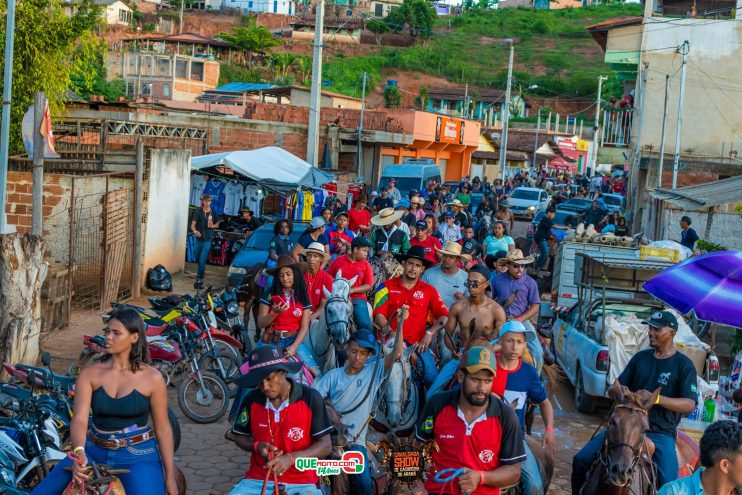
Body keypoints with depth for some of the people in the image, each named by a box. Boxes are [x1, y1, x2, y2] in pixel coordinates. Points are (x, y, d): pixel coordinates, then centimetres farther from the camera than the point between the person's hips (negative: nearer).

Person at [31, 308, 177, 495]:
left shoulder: (152, 378, -7)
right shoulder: (90, 374, -3)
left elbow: (162, 428, -1)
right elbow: (79, 419, -13)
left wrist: (170, 478, -1)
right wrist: (79, 452, -34)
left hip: (138, 457, -2)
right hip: (95, 452, 2)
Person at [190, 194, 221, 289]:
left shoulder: (213, 213, 2)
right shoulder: (198, 212, -3)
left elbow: (217, 224, 16)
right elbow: (193, 224, -9)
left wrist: (212, 226, -7)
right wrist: (195, 231, -31)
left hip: (208, 239, -1)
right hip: (199, 238, 2)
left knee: (202, 260, -11)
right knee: (197, 258, 17)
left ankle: (199, 280, -11)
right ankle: (202, 270, 48)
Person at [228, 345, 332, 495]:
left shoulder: (310, 398, -8)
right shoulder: (251, 400, 0)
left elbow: (325, 446, -7)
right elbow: (239, 436, 15)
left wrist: (291, 458, -22)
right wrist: (257, 446, -7)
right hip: (258, 479, 3)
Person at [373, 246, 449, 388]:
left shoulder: (429, 291, 12)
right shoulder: (387, 286, 8)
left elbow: (443, 315, 4)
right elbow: (378, 314, 0)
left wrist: (430, 333, -10)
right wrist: (387, 329, -18)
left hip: (417, 343, 1)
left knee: (432, 377, -17)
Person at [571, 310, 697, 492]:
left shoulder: (683, 365, -2)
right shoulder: (641, 357, 11)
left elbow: (689, 404, -11)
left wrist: (657, 399, -25)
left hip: (661, 433, -4)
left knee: (668, 487, -25)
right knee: (581, 460, -6)